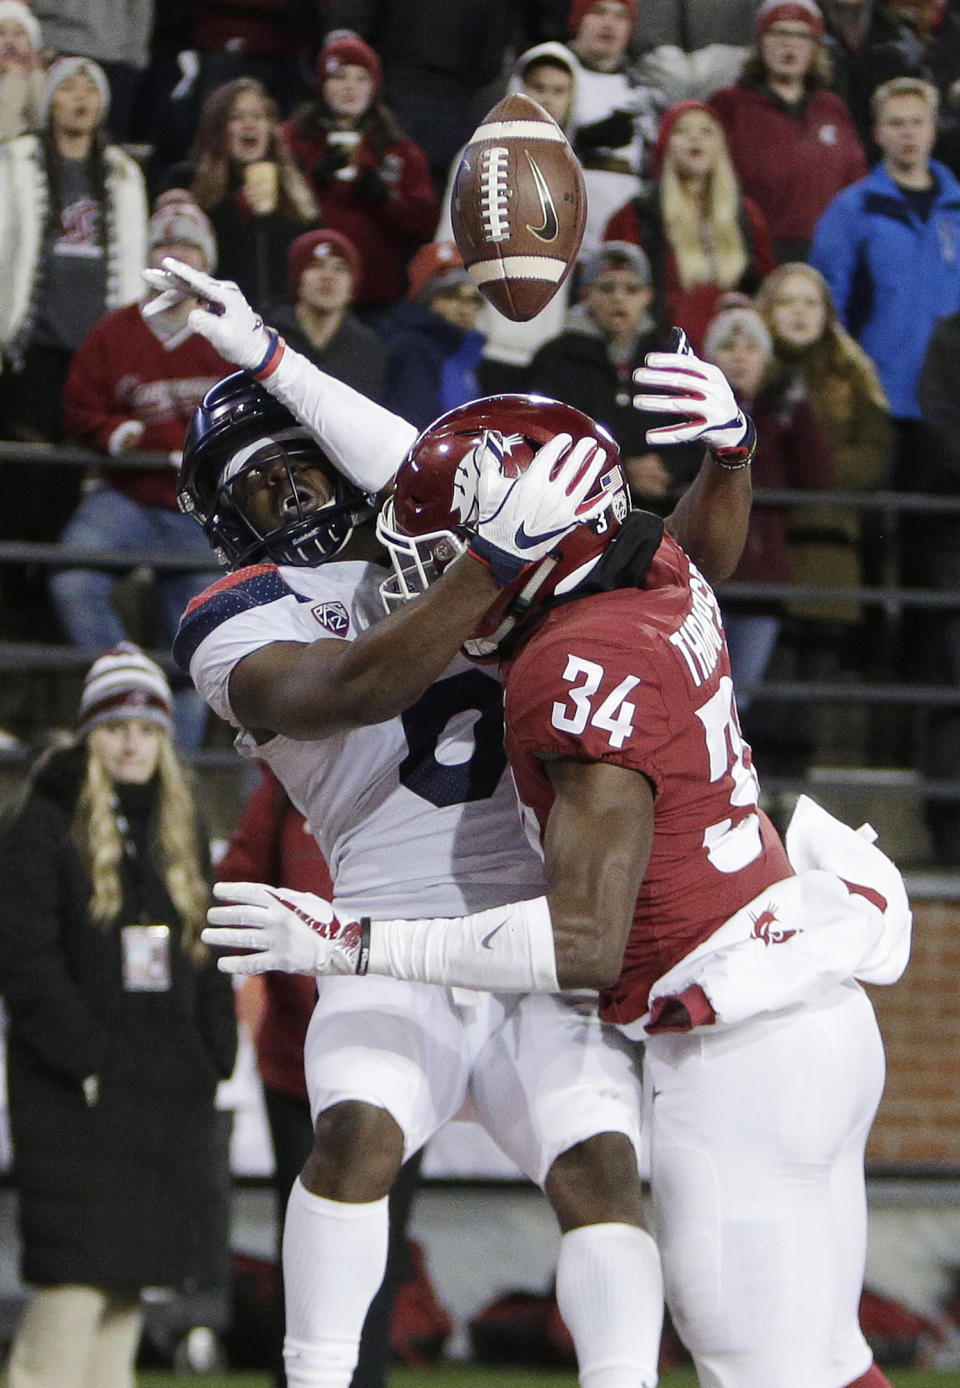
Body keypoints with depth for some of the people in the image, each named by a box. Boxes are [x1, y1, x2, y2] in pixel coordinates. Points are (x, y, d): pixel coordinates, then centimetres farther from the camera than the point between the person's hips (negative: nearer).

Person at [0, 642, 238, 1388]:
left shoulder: (182, 835, 17)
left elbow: (209, 963, 18)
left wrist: (210, 1067, 6)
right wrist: (89, 1061, -15)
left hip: (169, 1095, 6)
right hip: (75, 1099, -6)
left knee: (128, 1282, 6)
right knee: (73, 1278, -13)